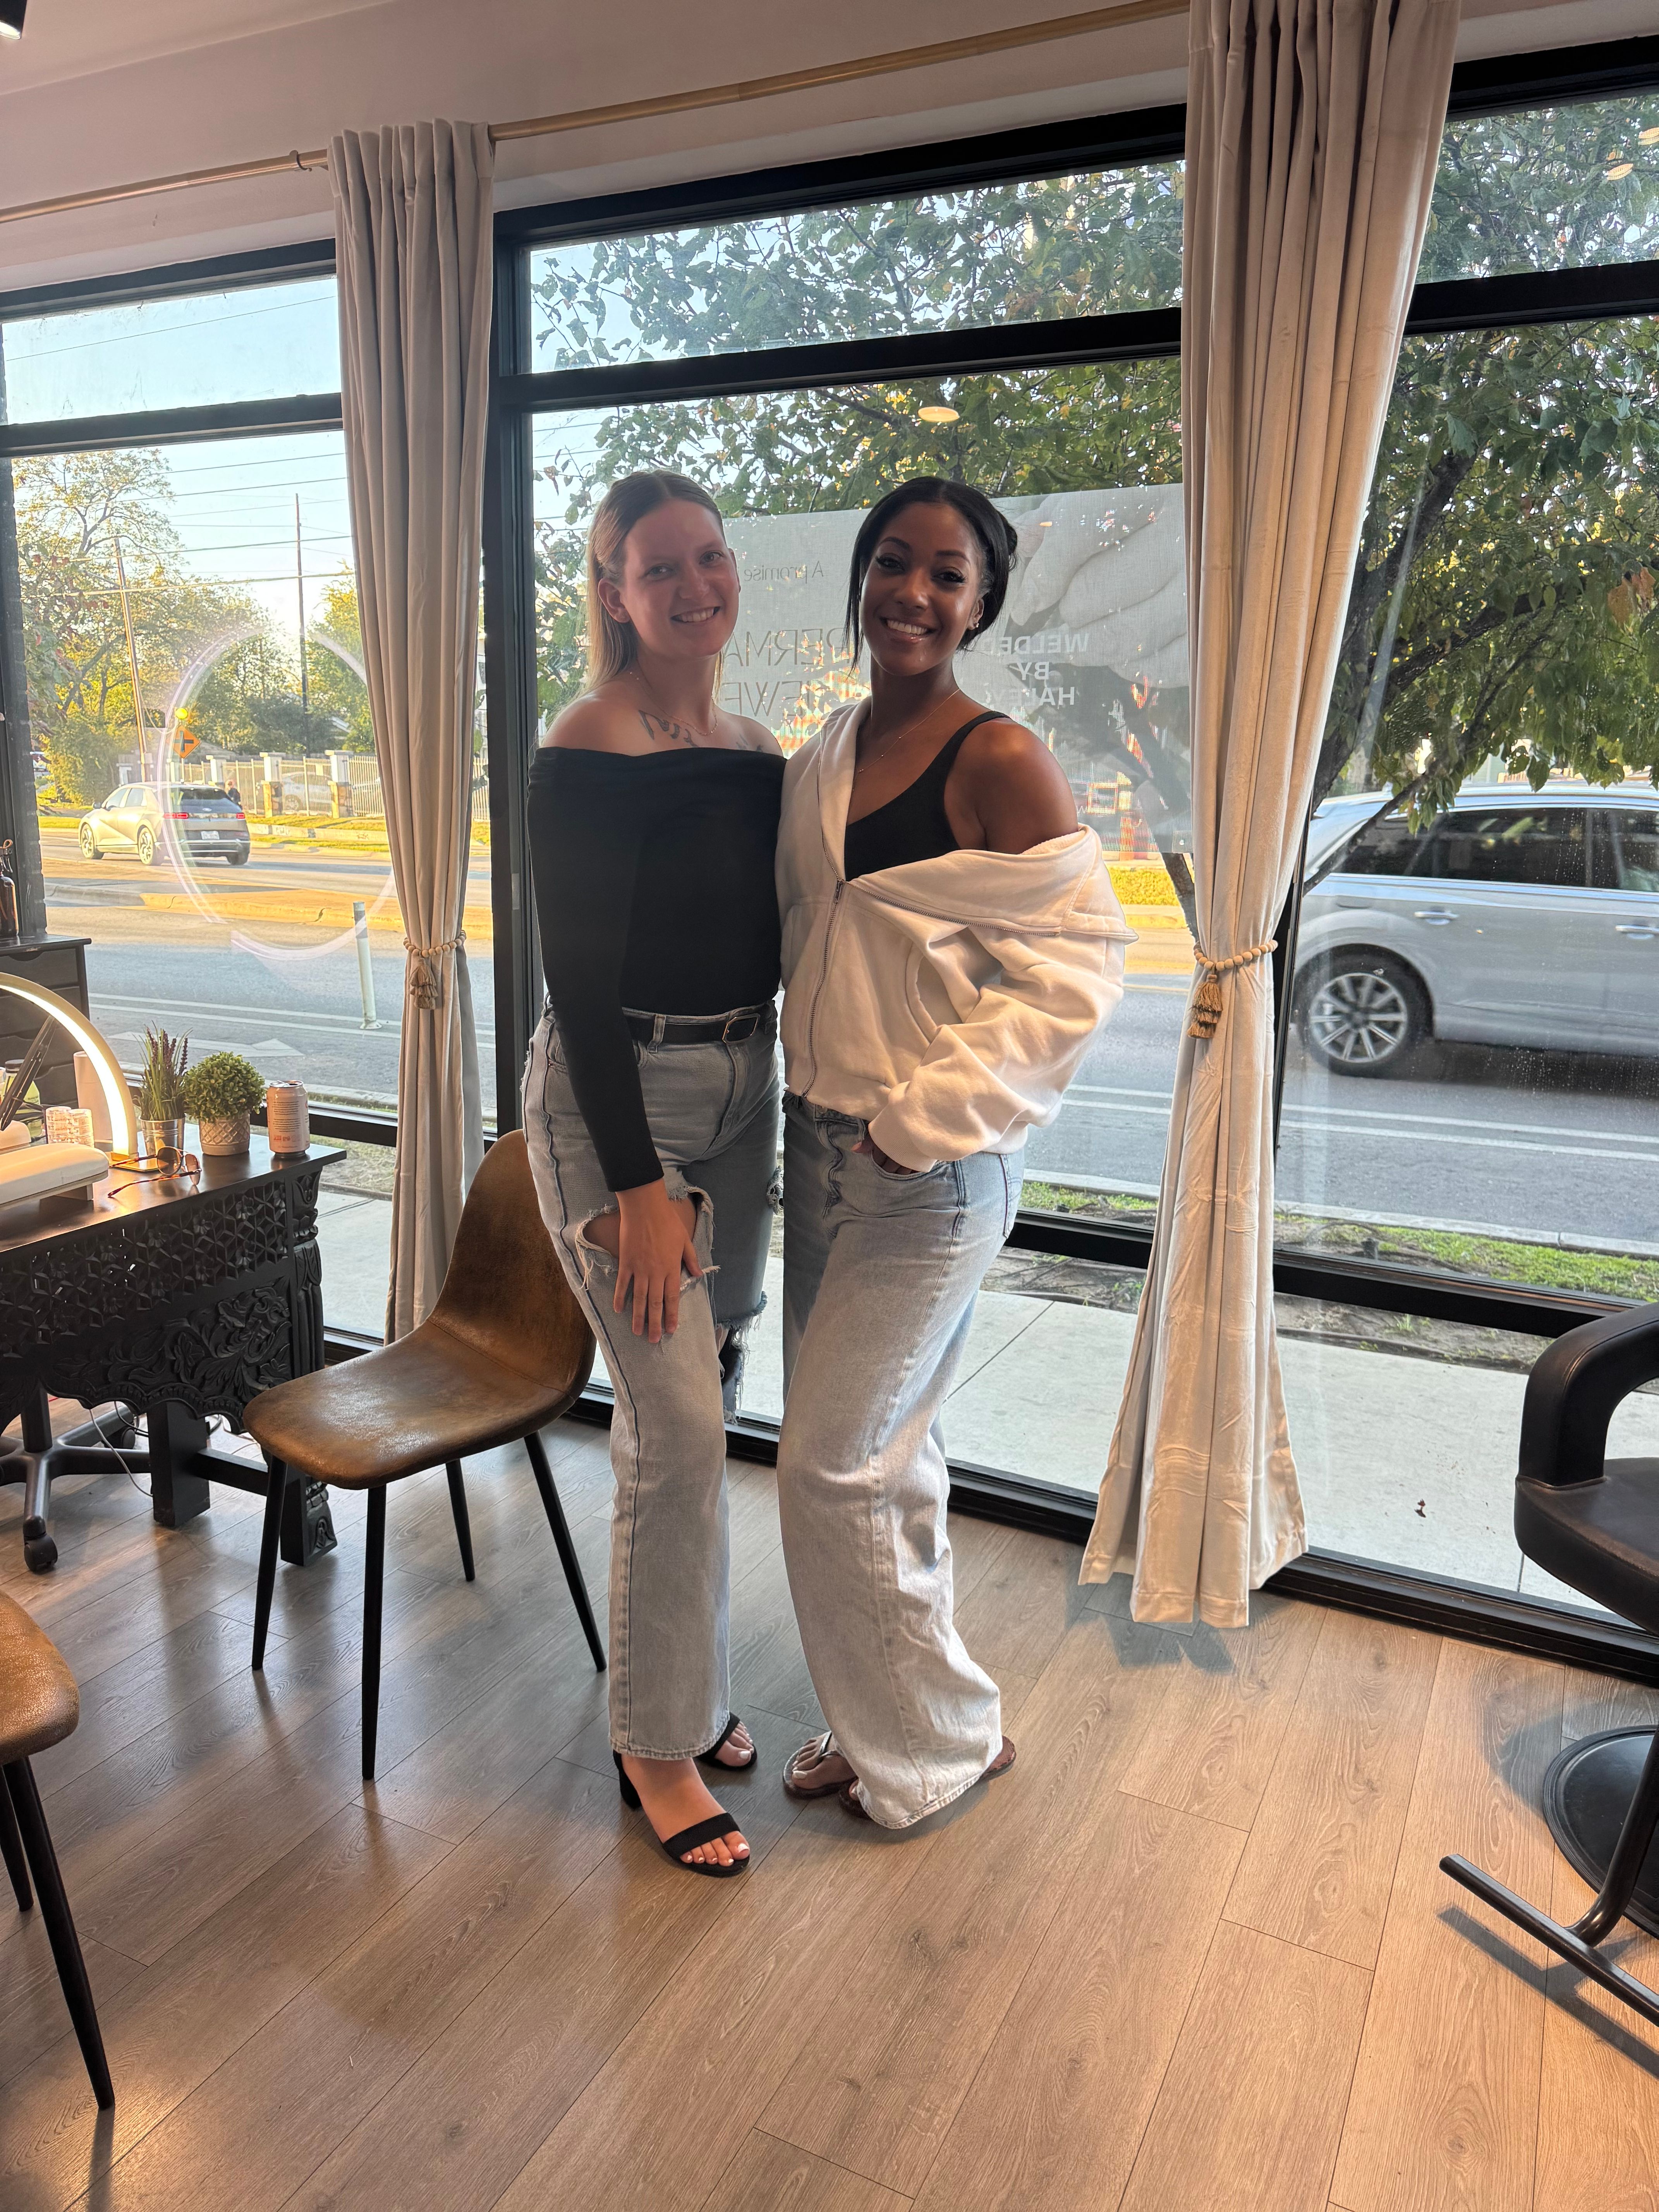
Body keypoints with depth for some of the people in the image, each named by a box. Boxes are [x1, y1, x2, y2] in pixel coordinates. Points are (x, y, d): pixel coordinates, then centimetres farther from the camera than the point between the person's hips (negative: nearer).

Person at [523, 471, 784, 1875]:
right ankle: (657, 1744, 15)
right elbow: (580, 979, -17)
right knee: (682, 1429, -6)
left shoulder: (757, 748, 9)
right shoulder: (591, 754, -13)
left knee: (695, 1414, 15)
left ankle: (689, 1684, 33)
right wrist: (636, 1184, -19)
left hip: (742, 1093, 7)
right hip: (616, 1101, -7)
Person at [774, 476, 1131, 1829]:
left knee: (834, 1467, -1)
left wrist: (921, 1116, -18)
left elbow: (1075, 978, -16)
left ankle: (942, 1735, 24)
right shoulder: (822, 758, 9)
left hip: (935, 1170, -7)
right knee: (883, 1453, 18)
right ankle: (883, 1721, 37)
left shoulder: (1003, 766, -13)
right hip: (819, 1144, 7)